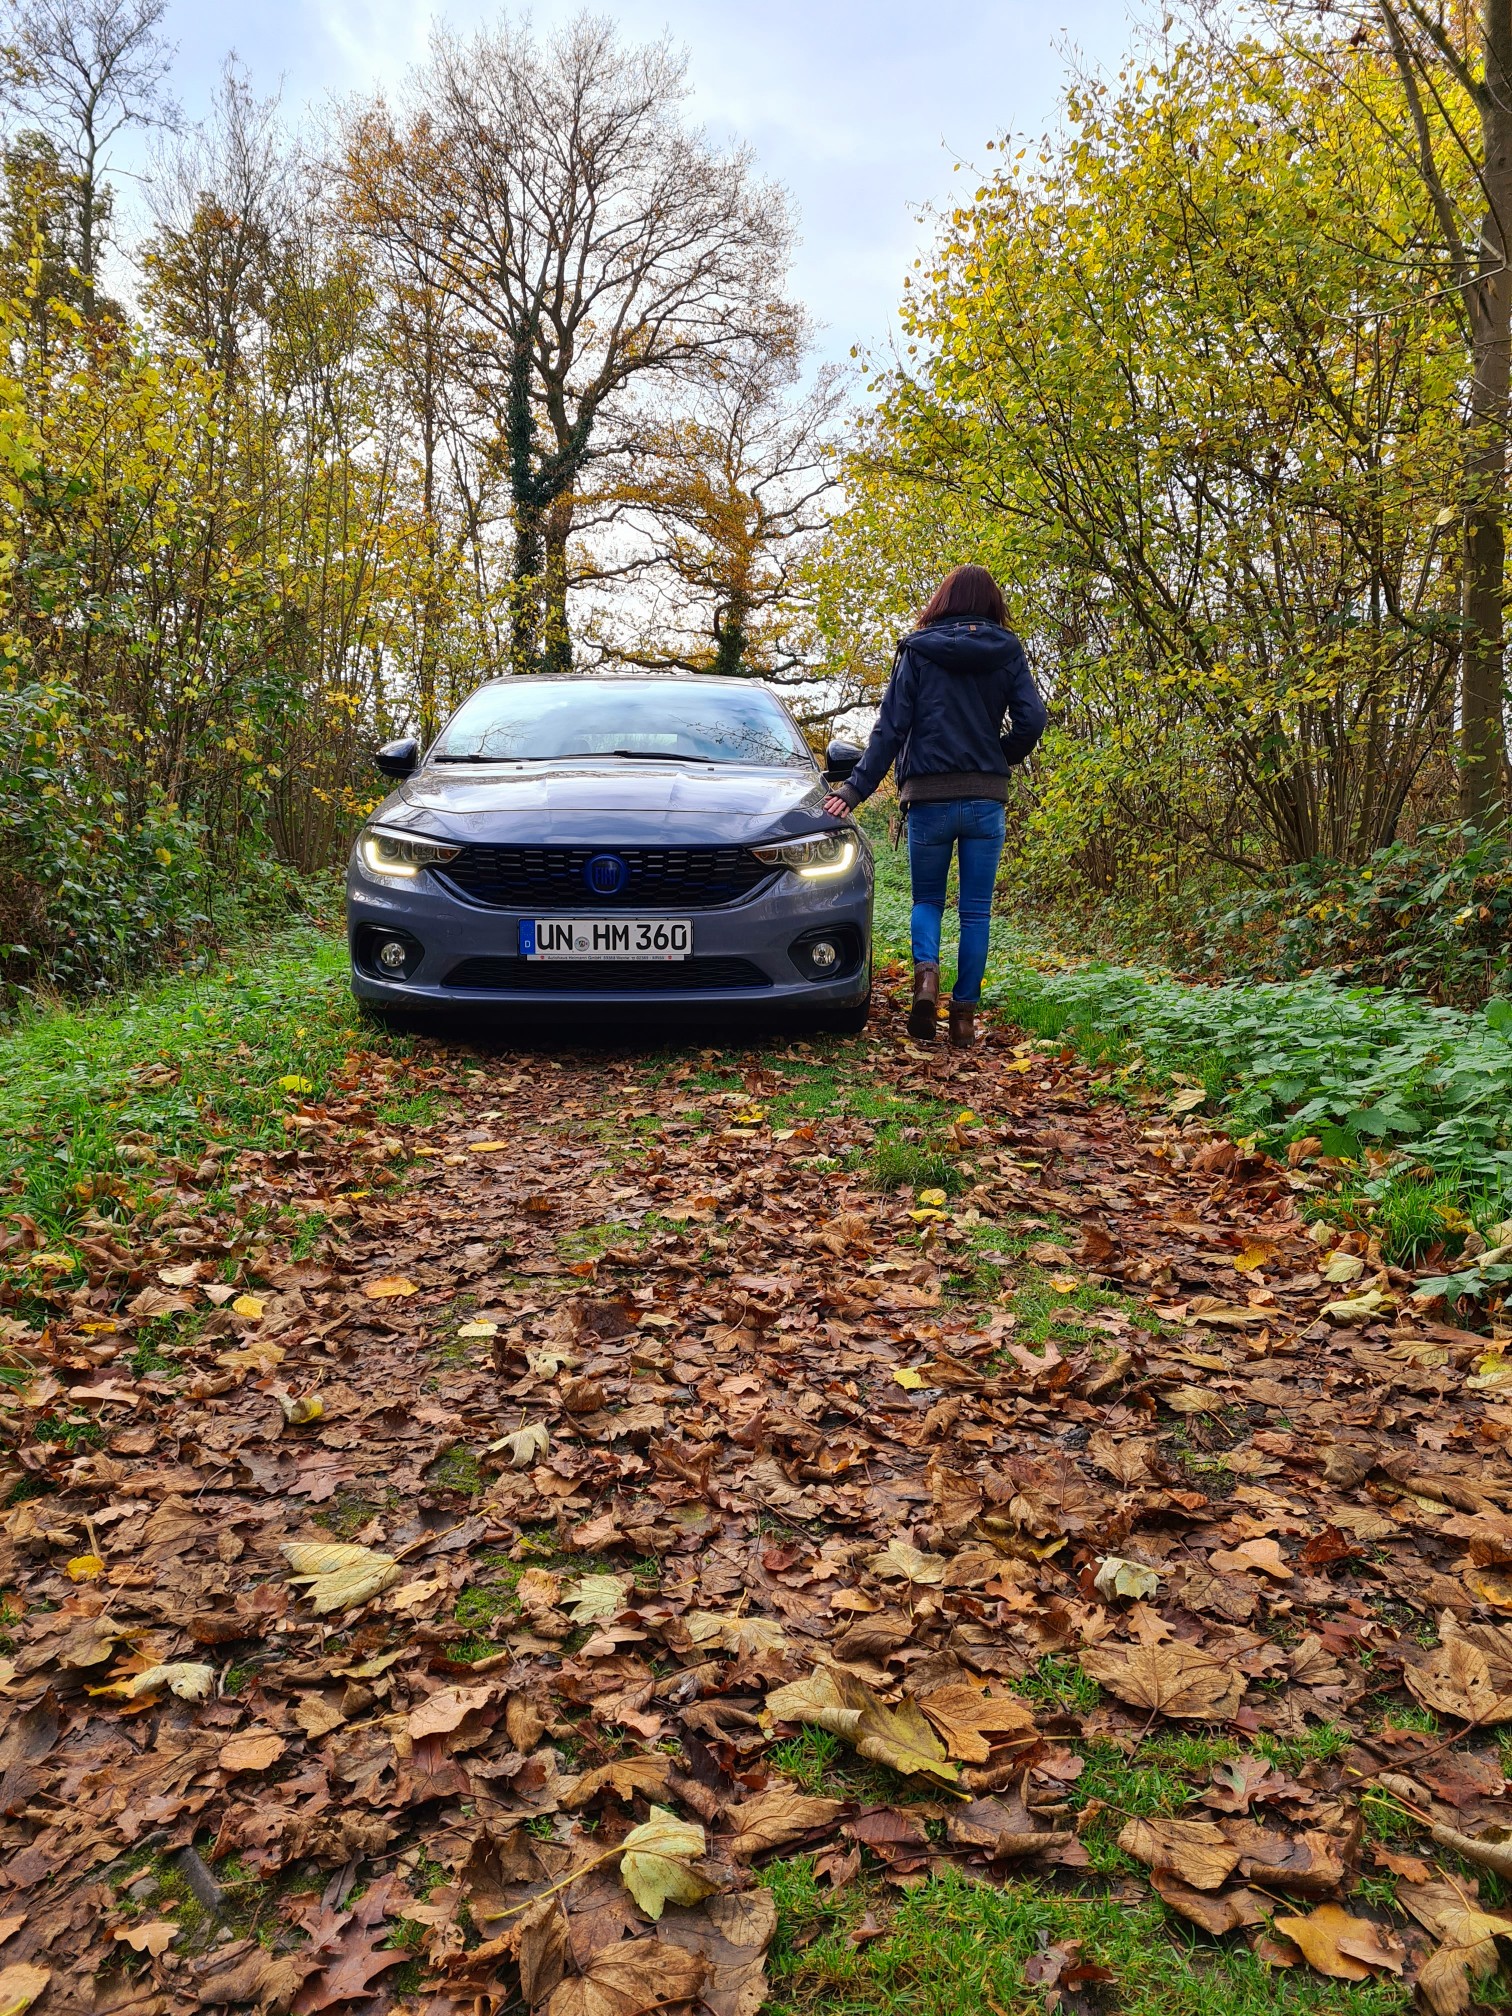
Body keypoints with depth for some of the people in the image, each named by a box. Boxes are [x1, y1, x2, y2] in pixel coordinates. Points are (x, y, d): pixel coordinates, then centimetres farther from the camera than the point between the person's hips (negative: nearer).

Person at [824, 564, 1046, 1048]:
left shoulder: (918, 652, 1)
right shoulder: (1007, 652, 5)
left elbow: (890, 727, -5)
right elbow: (1031, 720, -5)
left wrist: (856, 789, -6)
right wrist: (998, 759, 13)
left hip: (929, 798, -1)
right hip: (986, 799, 1)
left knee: (927, 900, 15)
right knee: (975, 912, 8)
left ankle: (925, 973, -12)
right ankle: (964, 1016, 6)